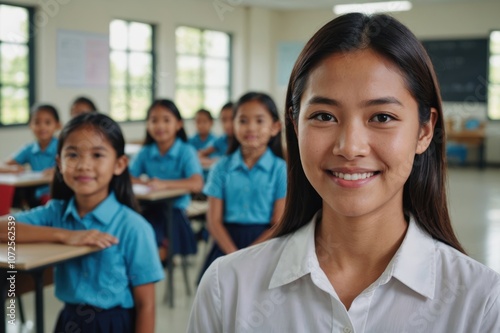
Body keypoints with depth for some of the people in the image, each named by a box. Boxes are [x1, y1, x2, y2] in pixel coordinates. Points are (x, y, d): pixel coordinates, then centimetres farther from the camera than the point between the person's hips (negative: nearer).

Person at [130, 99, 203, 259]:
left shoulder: (186, 151, -3)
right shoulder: (145, 153, 8)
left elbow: (197, 184, -17)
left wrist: (164, 184, -26)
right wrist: (146, 183, -20)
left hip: (175, 210, -3)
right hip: (150, 209, 4)